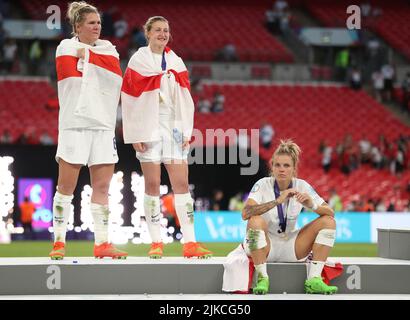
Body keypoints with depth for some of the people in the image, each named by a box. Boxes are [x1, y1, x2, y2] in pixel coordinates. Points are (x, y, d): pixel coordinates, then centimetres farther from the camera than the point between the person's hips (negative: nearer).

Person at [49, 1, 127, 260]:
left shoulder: (108, 48, 14)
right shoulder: (66, 47, 4)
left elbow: (116, 75, -6)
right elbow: (72, 78, -14)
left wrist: (86, 54, -9)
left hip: (103, 124, 4)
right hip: (74, 124, -4)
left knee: (102, 187, 3)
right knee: (66, 187, -3)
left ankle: (102, 243, 6)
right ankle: (59, 242, 1)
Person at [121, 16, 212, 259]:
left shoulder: (176, 62, 13)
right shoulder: (139, 61, 1)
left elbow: (185, 99, 13)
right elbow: (130, 99, -3)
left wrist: (186, 131, 5)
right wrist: (136, 135, -8)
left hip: (174, 127, 4)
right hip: (150, 128, -3)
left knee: (182, 184, -2)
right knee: (153, 185, -3)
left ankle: (190, 243, -3)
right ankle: (156, 243, 2)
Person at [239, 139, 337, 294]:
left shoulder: (302, 186, -5)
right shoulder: (263, 185, -13)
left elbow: (330, 213, -7)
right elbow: (245, 213, -30)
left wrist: (311, 205, -28)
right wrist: (277, 201, -36)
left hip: (290, 247, 4)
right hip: (264, 246, -4)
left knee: (328, 222, -11)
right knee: (255, 221, -34)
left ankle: (314, 280, -20)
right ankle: (262, 278, -24)